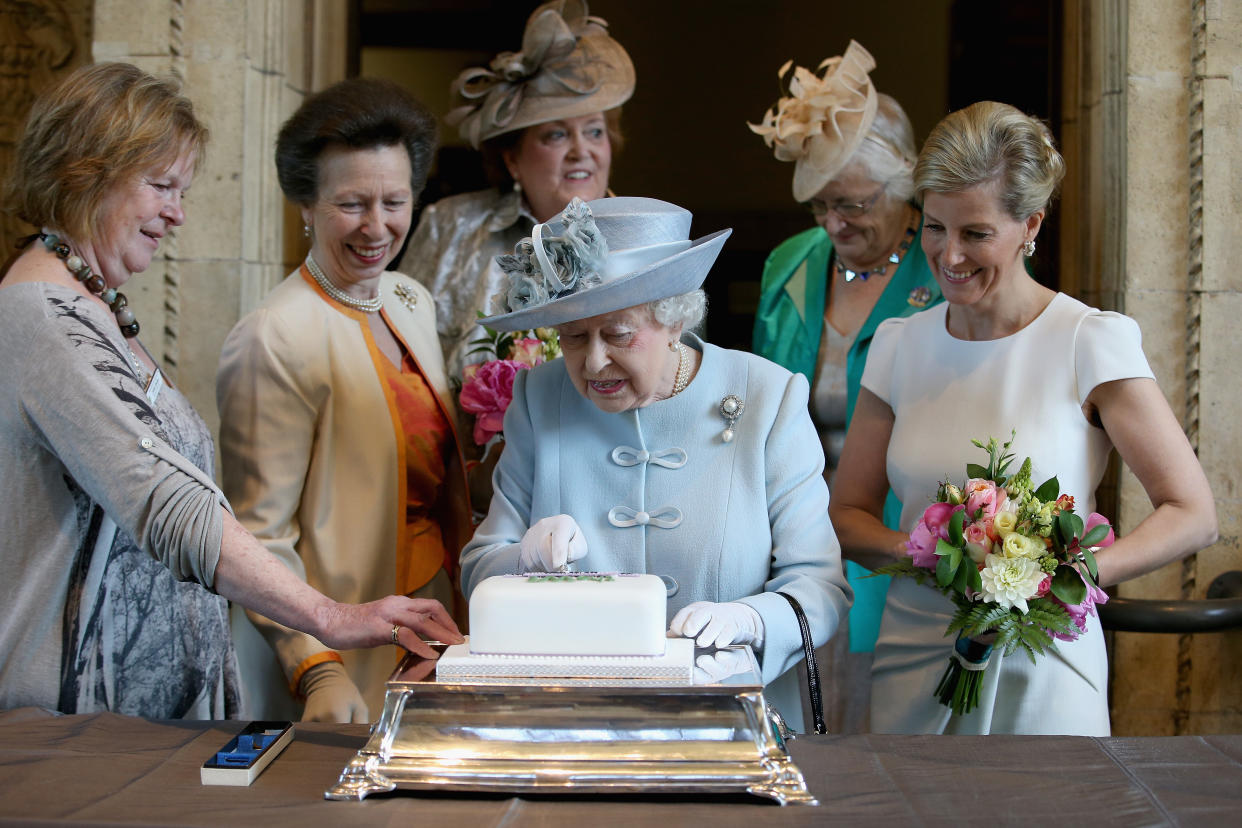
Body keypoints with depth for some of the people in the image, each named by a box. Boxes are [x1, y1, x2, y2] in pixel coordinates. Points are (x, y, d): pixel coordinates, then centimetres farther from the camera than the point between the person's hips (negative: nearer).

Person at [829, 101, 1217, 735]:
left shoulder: (1091, 343, -8)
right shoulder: (899, 346, 4)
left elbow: (1192, 514, -8)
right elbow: (848, 514, 9)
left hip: (1040, 679, -3)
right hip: (912, 667, 3)